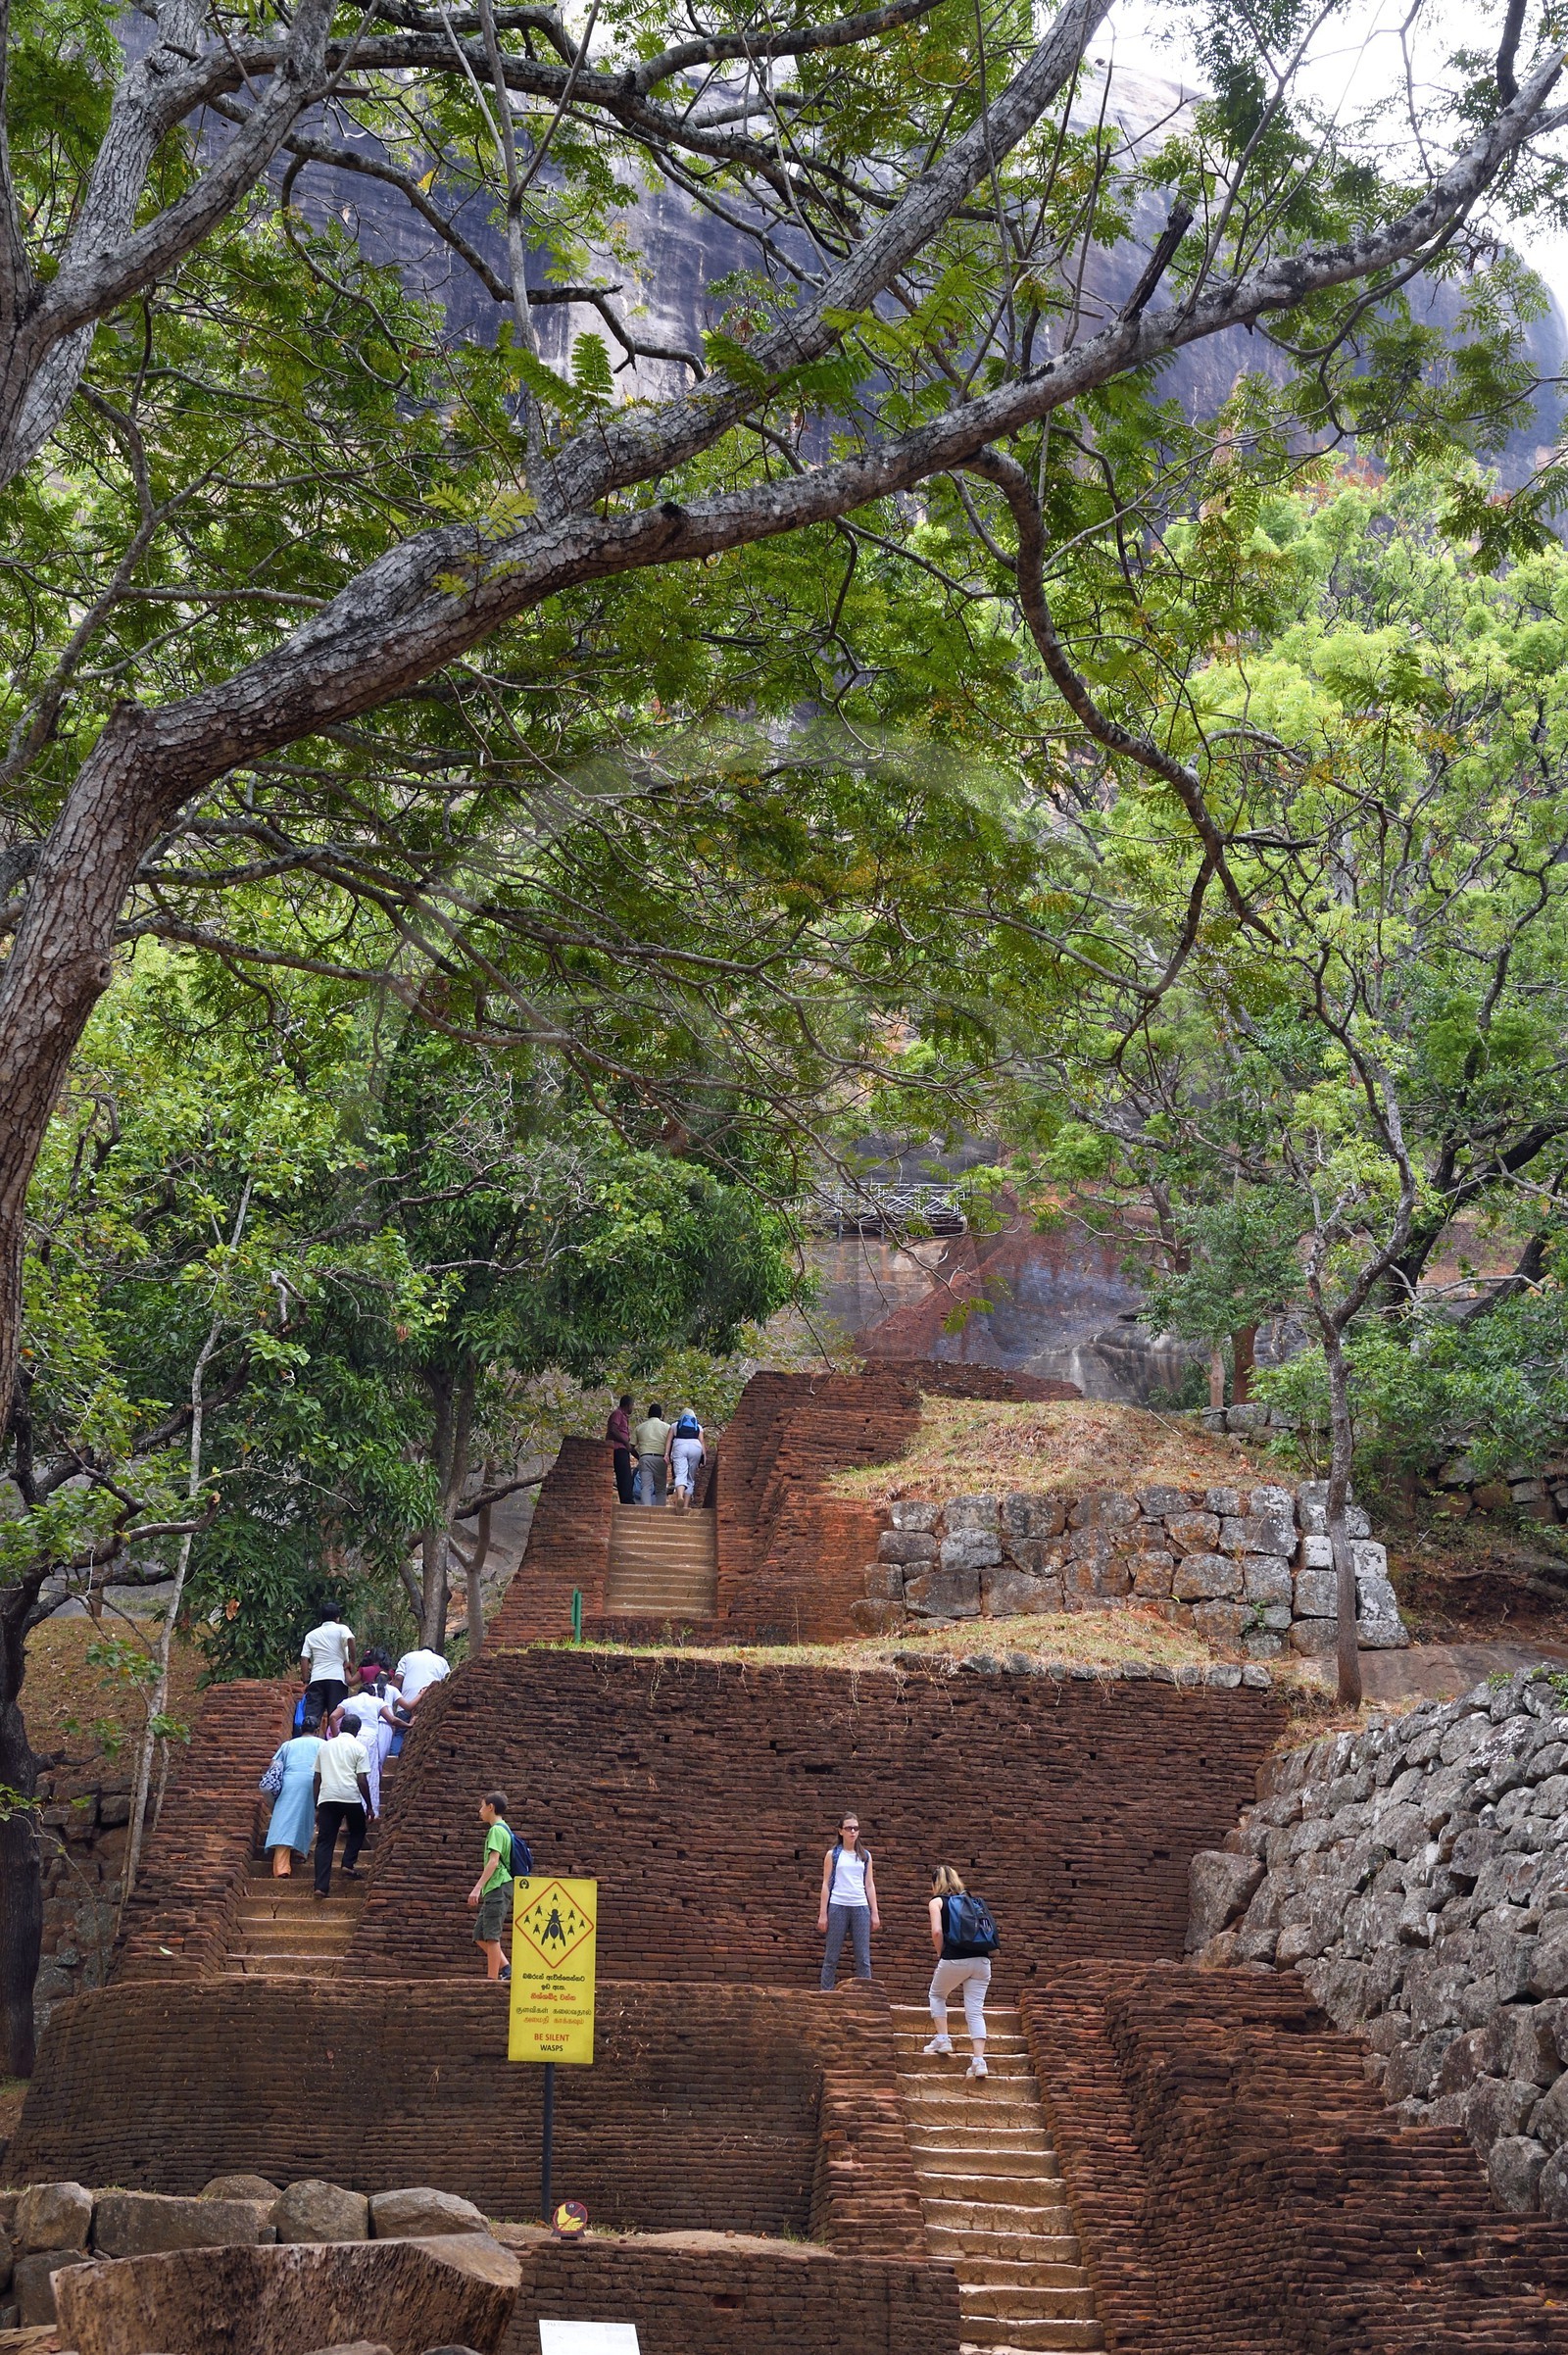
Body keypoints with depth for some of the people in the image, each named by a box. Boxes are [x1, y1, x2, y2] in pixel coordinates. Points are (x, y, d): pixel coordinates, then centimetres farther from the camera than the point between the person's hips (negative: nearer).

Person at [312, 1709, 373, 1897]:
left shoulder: (325, 1746, 17)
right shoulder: (358, 1748, 4)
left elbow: (317, 1779, 17)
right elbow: (362, 1781, -2)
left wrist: (317, 1807, 22)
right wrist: (369, 1807, 5)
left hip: (327, 1798, 3)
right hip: (351, 1797, -3)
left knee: (324, 1841, 2)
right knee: (358, 1831, 23)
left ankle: (322, 1885, -7)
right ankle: (349, 1864, 6)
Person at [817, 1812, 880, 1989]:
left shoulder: (865, 1856, 13)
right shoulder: (833, 1854, 6)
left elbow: (870, 1885, 13)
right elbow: (826, 1884, 5)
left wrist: (875, 1913, 7)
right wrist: (823, 1914, -1)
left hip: (861, 1907, 2)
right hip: (838, 1906, -2)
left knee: (863, 1956, -1)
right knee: (832, 1955, -1)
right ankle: (826, 1993, 1)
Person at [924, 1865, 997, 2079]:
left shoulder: (937, 1902, 9)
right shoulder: (971, 1901, 23)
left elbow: (937, 1931, -8)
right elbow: (987, 1932, 15)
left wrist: (940, 1954, 7)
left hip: (954, 1959, -4)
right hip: (981, 1960, 4)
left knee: (937, 1995, 24)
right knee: (975, 2011, 3)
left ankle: (942, 2038, 14)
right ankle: (979, 2060, -9)